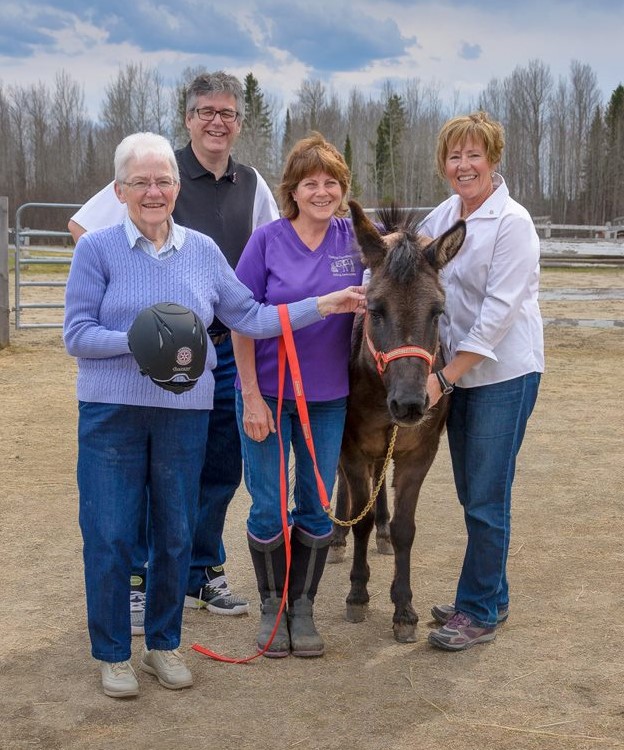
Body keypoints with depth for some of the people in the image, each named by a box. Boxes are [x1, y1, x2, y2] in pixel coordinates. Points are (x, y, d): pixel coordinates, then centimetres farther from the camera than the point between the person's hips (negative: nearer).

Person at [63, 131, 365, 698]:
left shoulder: (203, 251, 6)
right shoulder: (97, 249, -4)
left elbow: (249, 318, 8)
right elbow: (76, 335, -7)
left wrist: (321, 306, 1)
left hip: (185, 412, 3)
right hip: (112, 412, -3)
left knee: (176, 534, 11)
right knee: (110, 535, 2)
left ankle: (164, 643, 29)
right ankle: (112, 653, 19)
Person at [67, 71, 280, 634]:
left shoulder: (252, 186, 7)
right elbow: (82, 226, -7)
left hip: (228, 347, 5)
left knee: (221, 468, 12)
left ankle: (203, 572, 29)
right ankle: (139, 581, 18)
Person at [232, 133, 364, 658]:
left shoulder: (355, 239, -2)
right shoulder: (268, 241, -9)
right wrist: (251, 396, -12)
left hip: (328, 397, 3)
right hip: (268, 394, -2)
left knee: (318, 509, 10)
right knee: (268, 510, 5)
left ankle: (303, 605, 26)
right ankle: (272, 603, 25)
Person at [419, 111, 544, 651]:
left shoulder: (513, 222, -15)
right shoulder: (443, 216, 7)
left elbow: (499, 312, -20)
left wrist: (443, 378, -21)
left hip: (504, 374, -7)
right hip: (457, 371, 7)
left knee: (486, 499, -1)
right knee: (471, 494, 15)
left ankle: (479, 612, 12)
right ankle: (490, 597, 30)